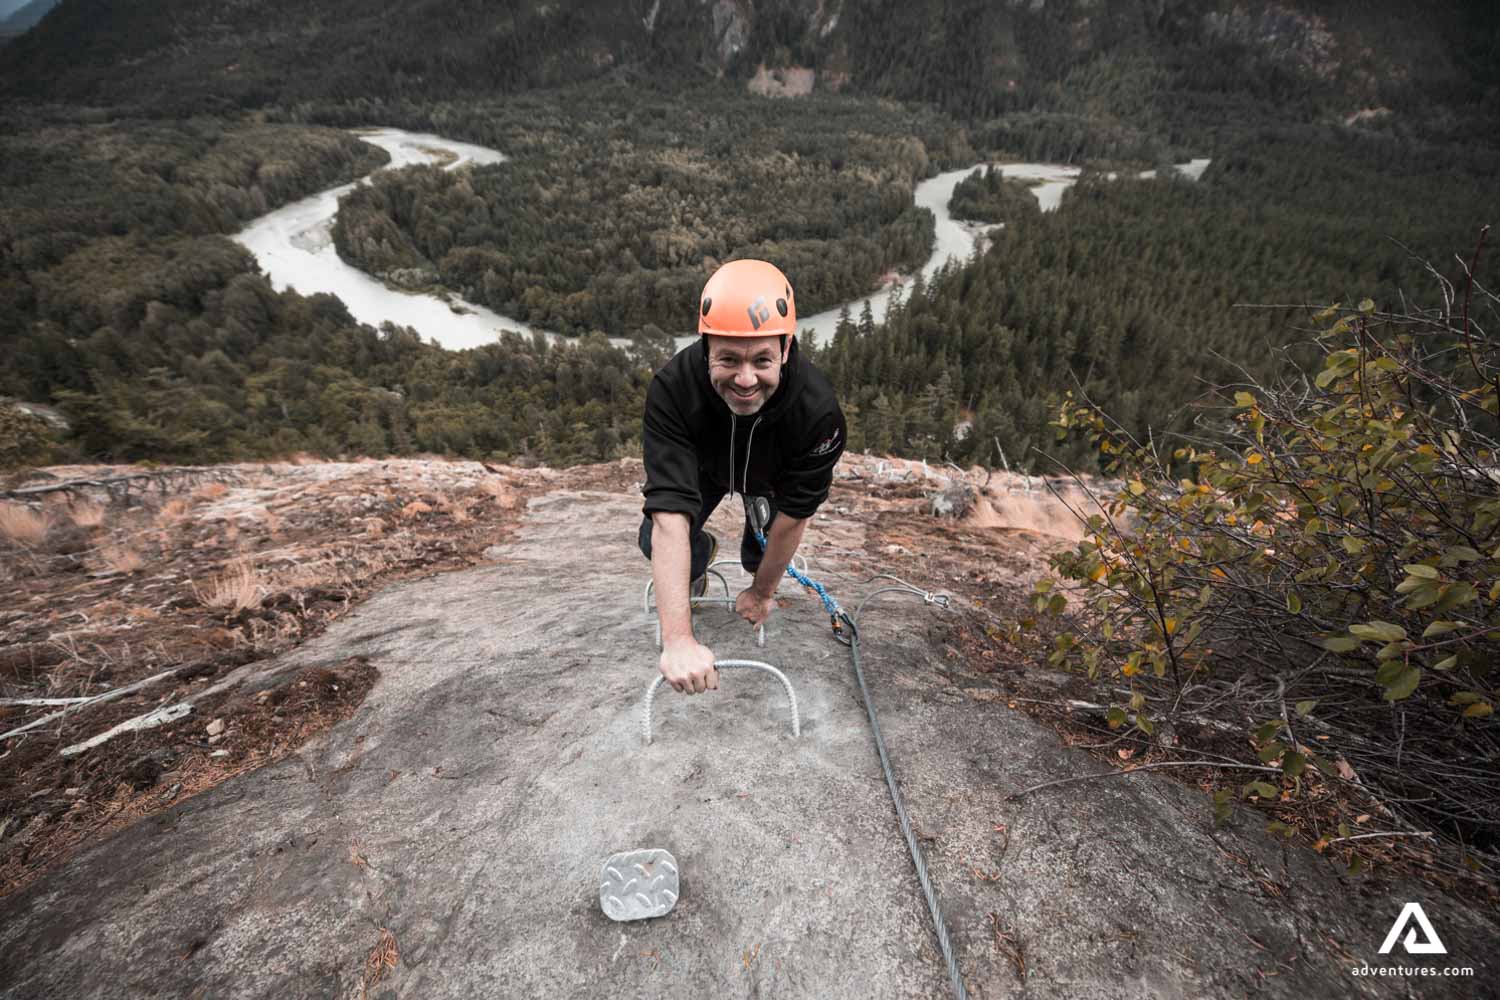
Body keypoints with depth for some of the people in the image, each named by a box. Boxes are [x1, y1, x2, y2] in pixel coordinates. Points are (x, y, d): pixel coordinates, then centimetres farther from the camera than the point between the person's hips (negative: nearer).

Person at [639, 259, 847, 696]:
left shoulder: (819, 410, -40)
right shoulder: (672, 388, -41)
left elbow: (794, 515, -26)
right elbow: (670, 514, -46)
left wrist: (762, 592, -13)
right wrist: (678, 639, -49)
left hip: (771, 475, 1)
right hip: (703, 466, 0)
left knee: (762, 552, -9)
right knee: (655, 541, -17)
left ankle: (756, 575, 30)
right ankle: (700, 555, 19)